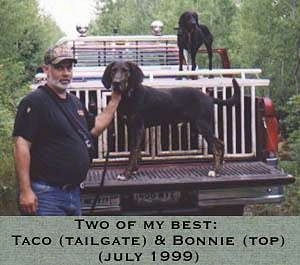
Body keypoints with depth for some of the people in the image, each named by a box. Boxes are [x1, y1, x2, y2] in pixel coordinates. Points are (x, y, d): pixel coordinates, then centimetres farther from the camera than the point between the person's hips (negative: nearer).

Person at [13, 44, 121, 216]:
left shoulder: (75, 102, 15)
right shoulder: (35, 101, -11)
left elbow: (94, 128, 28)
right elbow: (21, 145, -18)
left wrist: (115, 99, 25)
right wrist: (25, 191, -24)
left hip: (74, 193, 9)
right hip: (46, 194, -9)